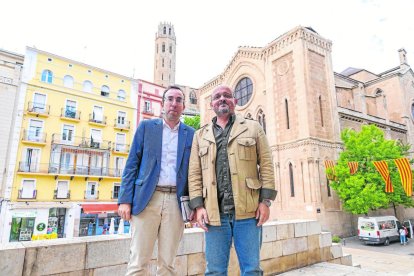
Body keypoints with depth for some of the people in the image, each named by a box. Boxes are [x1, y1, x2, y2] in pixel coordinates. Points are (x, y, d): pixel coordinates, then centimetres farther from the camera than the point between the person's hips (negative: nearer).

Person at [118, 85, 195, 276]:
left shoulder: (190, 134, 10)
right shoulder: (146, 127, 8)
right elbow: (132, 165, 4)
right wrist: (125, 199, -3)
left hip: (176, 201, 1)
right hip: (146, 199, -1)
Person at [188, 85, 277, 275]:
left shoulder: (253, 128, 11)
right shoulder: (200, 135, 15)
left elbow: (266, 165, 3)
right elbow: (194, 174, 8)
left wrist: (265, 201, -5)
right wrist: (198, 206, -2)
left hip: (248, 210, -1)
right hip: (215, 213, 2)